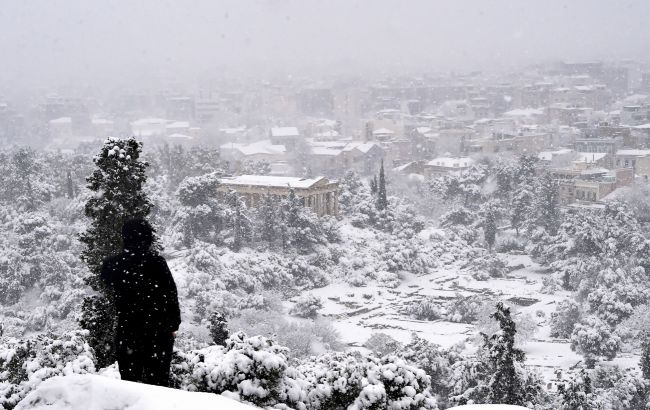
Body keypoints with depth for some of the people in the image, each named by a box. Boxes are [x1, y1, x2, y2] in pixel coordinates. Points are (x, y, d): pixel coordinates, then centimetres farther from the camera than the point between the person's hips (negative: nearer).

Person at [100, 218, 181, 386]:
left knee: (128, 380, 11)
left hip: (126, 331, 3)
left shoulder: (111, 264, 0)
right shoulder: (155, 261, -12)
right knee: (158, 379, 5)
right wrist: (173, 324, 2)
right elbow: (171, 294, -8)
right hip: (158, 330, -3)